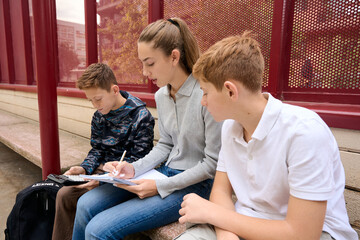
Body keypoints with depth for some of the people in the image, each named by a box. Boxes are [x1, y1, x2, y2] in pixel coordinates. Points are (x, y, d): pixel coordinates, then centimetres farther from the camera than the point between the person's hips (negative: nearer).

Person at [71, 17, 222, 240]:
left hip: (193, 185, -7)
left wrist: (160, 186, -17)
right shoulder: (161, 95, 4)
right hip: (165, 171, 7)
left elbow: (213, 163, -16)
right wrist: (134, 168, -4)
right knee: (86, 205, 2)